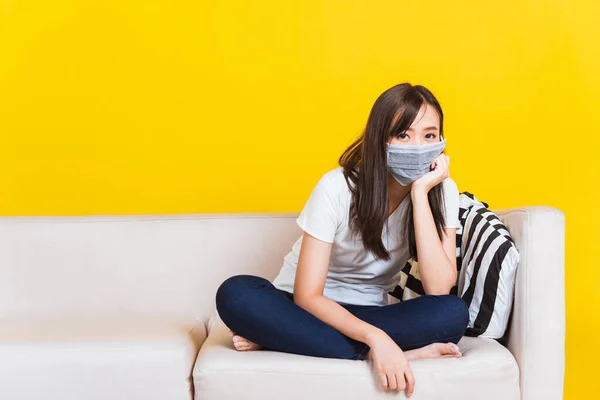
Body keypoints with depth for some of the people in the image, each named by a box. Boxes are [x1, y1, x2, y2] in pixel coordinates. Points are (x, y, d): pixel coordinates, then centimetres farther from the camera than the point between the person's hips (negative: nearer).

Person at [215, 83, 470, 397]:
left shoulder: (442, 191, -11)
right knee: (236, 294, -32)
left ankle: (276, 336, -25)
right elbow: (307, 296, -22)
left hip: (366, 314, 3)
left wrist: (420, 192, -27)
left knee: (453, 314, -29)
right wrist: (374, 338, -38)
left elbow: (439, 290, -23)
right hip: (311, 310, -2)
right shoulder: (338, 188, -20)